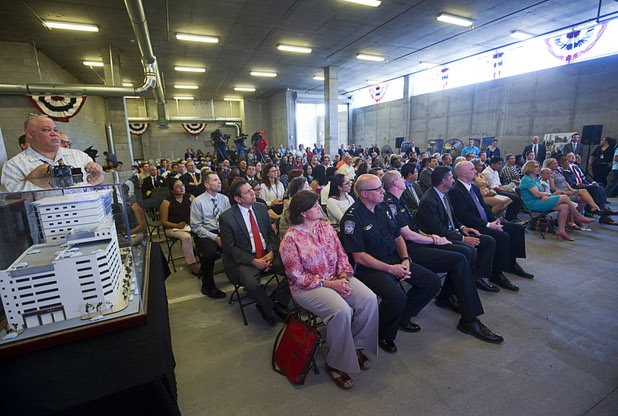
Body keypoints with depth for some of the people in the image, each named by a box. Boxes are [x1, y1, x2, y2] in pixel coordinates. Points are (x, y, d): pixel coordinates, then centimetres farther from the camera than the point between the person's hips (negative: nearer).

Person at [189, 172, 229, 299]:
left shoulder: (224, 199, 8)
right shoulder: (198, 201, -4)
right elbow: (196, 226, -6)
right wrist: (214, 237, -16)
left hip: (222, 232, 4)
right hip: (205, 234, -3)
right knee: (211, 252, -34)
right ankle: (208, 286, -8)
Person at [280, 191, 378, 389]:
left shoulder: (326, 227, 6)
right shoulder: (290, 239, -12)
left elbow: (341, 255, 7)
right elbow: (298, 276, -14)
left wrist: (344, 277, -12)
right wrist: (329, 284, -18)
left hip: (337, 278, 6)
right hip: (307, 287, -6)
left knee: (369, 299, -16)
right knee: (342, 310, -29)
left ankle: (357, 346, 7)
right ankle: (336, 363, -3)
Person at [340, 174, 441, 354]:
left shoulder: (383, 208, 8)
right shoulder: (352, 218, -17)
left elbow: (398, 236, 15)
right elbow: (359, 257, -19)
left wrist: (405, 259, -1)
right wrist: (390, 269, -19)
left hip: (394, 259, 8)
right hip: (369, 267, -8)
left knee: (432, 282, 2)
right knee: (397, 297, -30)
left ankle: (403, 317, 22)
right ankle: (384, 336, 2)